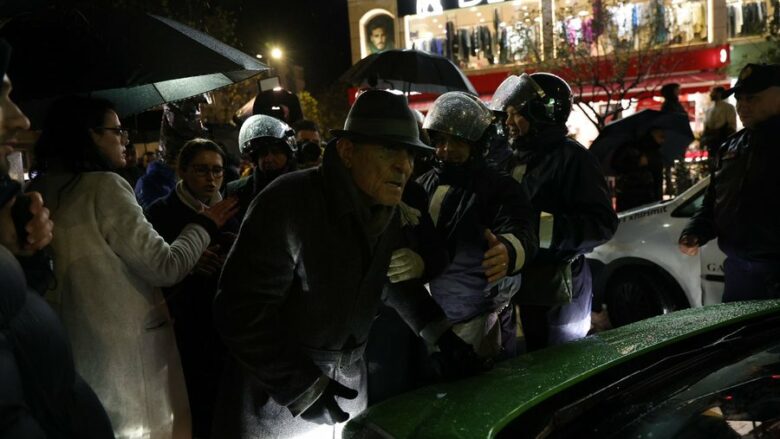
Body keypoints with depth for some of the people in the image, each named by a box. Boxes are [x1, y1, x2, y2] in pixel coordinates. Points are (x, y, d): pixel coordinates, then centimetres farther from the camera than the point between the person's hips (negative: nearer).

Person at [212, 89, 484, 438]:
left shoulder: (389, 211, -1)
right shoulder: (288, 204, -25)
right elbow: (241, 309, -25)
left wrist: (440, 334, 3)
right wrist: (301, 389, -23)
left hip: (348, 383, 6)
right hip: (276, 393, -6)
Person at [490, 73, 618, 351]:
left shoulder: (571, 158, -12)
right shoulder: (516, 160, 15)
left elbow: (603, 223, -20)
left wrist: (552, 230, -28)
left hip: (558, 285, -8)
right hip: (526, 281, 8)